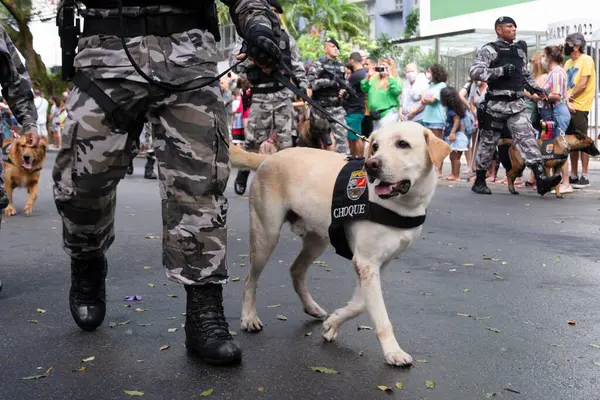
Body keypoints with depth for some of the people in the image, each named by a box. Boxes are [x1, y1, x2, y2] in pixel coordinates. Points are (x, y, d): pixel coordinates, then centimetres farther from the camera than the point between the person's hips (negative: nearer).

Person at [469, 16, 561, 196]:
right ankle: (479, 182, 18)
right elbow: (474, 71, -17)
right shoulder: (489, 50, -4)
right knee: (488, 142, 5)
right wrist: (501, 70, -22)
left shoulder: (520, 50, 17)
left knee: (527, 138, -9)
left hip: (516, 105, 5)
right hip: (496, 104, -5)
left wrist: (535, 88, 11)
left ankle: (541, 178, -18)